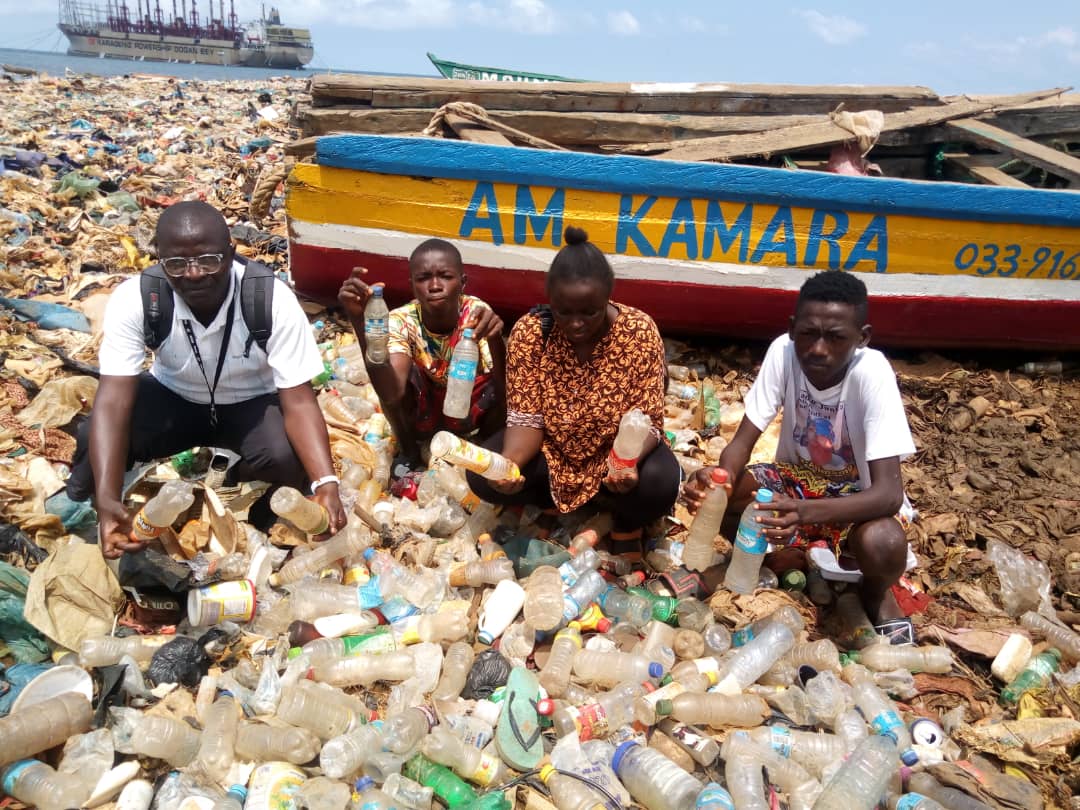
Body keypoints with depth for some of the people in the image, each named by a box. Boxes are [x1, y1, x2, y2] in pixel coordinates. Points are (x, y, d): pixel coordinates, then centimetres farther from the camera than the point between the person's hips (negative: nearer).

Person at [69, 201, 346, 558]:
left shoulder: (274, 301, -30)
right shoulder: (134, 298, -25)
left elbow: (299, 401, -30)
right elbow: (114, 400, -30)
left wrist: (326, 484, -46)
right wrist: (106, 498, -45)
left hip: (252, 403, -1)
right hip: (172, 395, 2)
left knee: (288, 459, -33)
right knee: (92, 439, -26)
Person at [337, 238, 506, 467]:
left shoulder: (477, 314, -23)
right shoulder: (402, 321, -24)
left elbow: (506, 395, -33)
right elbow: (391, 394, -42)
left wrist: (495, 340, -53)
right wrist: (360, 321, -51)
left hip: (466, 415, 1)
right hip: (421, 414, 0)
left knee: (506, 387, -28)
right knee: (402, 373, -30)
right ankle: (408, 451, -3)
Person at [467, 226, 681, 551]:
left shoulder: (640, 331, -22)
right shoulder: (529, 332, -19)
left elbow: (647, 421, -20)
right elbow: (526, 418, -15)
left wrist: (628, 463, -43)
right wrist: (509, 461, -38)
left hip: (615, 453, -1)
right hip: (550, 451, 2)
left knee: (658, 484, -31)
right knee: (483, 476, -22)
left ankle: (626, 522, 5)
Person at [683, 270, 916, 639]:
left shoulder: (872, 373, -29)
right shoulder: (783, 350, -20)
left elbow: (888, 492, -35)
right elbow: (743, 440, -17)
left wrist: (806, 511, -52)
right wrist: (723, 477, -41)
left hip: (858, 493, -2)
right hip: (796, 476, 3)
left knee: (882, 544, -36)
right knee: (708, 492, -24)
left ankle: (877, 596, 2)